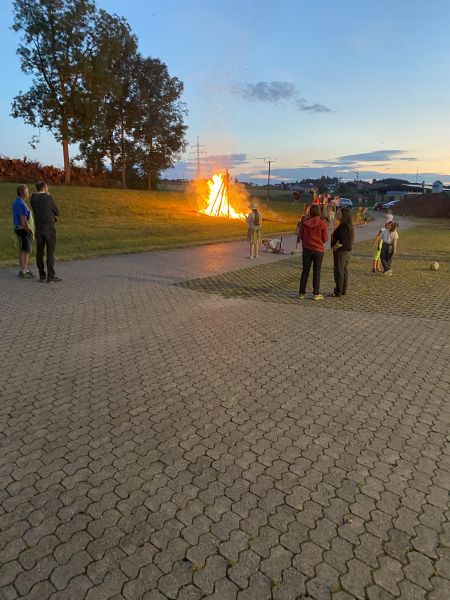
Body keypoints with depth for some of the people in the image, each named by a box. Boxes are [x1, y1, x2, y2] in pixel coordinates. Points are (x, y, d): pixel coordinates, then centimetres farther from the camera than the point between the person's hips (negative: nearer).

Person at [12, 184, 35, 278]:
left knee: (23, 250, 14)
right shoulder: (21, 204, -18)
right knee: (25, 251, -5)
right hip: (24, 230, -10)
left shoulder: (16, 202, 13)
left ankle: (24, 270, 21)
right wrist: (29, 231, -13)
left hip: (19, 229, 10)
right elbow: (23, 220, -22)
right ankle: (23, 272, -2)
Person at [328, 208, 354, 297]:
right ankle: (343, 290, 21)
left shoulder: (343, 226, -19)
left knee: (339, 271, -6)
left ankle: (338, 292, -2)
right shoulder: (349, 225, 13)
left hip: (340, 251, -10)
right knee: (344, 271, 14)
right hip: (346, 251, 10)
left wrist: (334, 247, -12)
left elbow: (342, 240, -26)